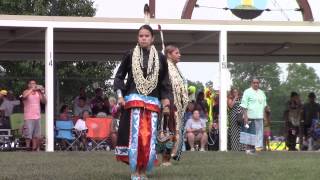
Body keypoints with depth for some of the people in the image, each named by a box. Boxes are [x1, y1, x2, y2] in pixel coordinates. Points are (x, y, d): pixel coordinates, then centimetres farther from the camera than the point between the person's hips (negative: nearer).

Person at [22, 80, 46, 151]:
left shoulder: (38, 93, 12)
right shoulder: (26, 92, 1)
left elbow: (44, 101, 6)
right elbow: (24, 96, -23)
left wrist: (42, 93, -8)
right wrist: (32, 89, -23)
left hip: (37, 117, 5)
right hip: (29, 118, -5)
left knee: (36, 136, 5)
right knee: (28, 136, -7)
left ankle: (34, 149, 9)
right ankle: (27, 148, -2)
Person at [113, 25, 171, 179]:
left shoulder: (160, 58, 8)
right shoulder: (130, 56, 5)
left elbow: (165, 83, 13)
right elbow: (119, 77, 10)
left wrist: (166, 102, 5)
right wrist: (120, 95, -2)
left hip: (153, 102, 2)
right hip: (134, 100, -2)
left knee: (150, 136, -2)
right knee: (135, 135, -10)